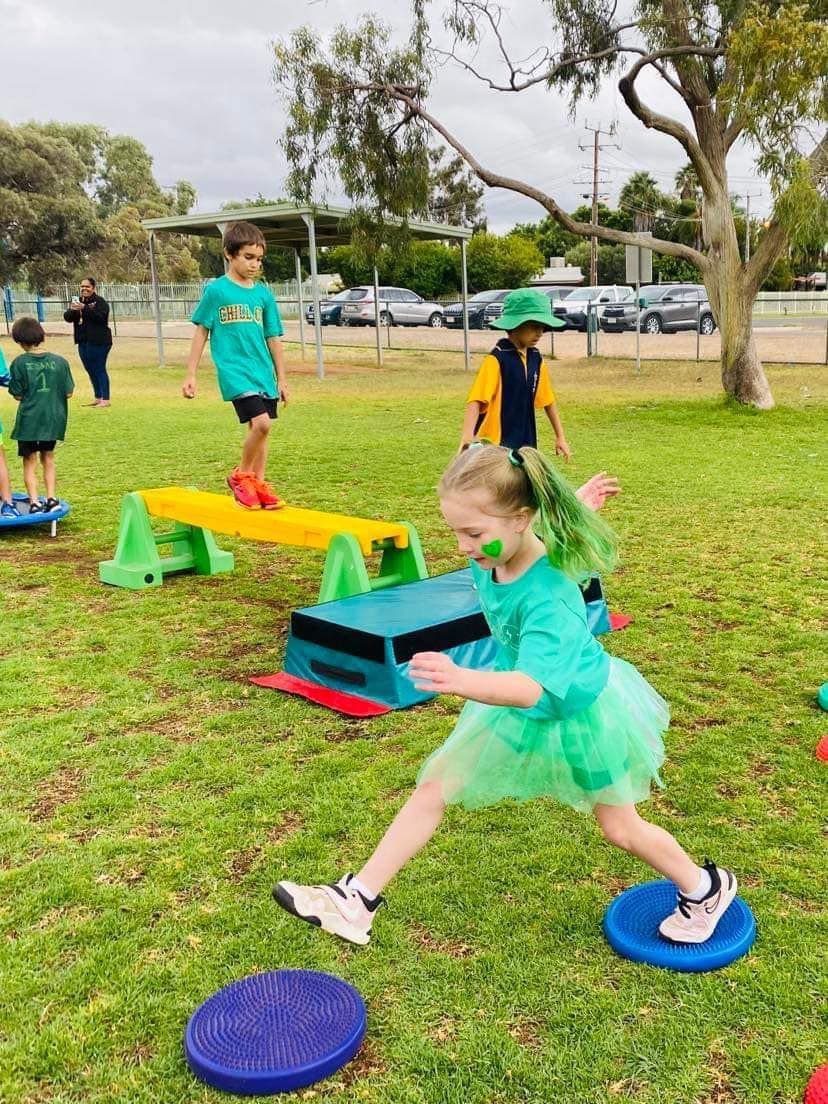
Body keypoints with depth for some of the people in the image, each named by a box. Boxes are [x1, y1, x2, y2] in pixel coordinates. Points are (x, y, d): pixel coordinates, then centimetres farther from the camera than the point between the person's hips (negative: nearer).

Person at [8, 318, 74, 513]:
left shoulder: (19, 363, -10)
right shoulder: (60, 361, -5)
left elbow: (17, 395, -7)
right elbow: (68, 393, -1)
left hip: (29, 418, -2)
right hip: (53, 418, 3)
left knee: (29, 461, 10)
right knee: (48, 458, 19)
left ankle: (34, 502, 3)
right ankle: (51, 499, 14)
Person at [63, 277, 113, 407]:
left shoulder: (100, 302, -6)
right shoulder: (78, 302, 15)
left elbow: (100, 316, -22)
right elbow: (67, 317, 7)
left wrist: (84, 308, -29)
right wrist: (72, 310, -14)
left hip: (98, 341, -8)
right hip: (83, 342, 8)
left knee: (99, 370, -7)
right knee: (91, 371, 13)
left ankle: (106, 399, -5)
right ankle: (97, 398, 22)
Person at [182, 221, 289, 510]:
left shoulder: (264, 294, 9)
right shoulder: (216, 291, -2)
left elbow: (273, 339, 14)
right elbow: (201, 332, 2)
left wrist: (281, 378, 16)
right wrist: (190, 375, 1)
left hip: (264, 373, 5)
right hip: (234, 370, -5)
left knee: (260, 428, 8)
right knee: (261, 422, -20)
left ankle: (259, 485, 21)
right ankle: (241, 476, 1)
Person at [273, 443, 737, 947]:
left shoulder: (547, 596, -41)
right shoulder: (491, 559, -20)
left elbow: (532, 688, -55)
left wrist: (461, 681, -70)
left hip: (578, 708, -6)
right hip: (515, 701, 6)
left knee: (621, 829, 12)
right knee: (434, 787, 2)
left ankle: (706, 888, 41)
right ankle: (357, 900, 11)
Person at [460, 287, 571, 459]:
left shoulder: (536, 359, 6)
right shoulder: (496, 359, -15)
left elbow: (548, 400, 17)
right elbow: (475, 401, -24)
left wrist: (560, 437, 20)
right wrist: (467, 440, -38)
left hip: (526, 444, 8)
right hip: (496, 446, -7)